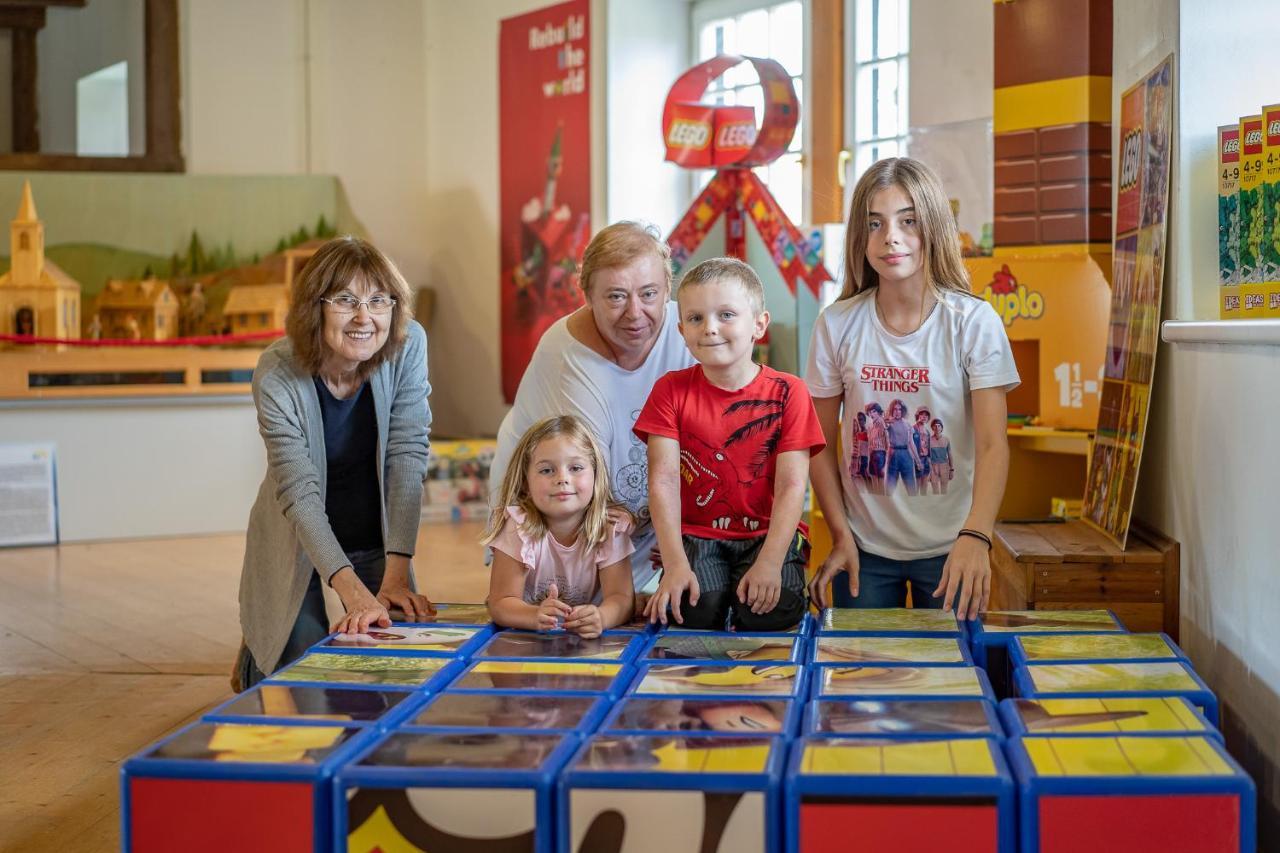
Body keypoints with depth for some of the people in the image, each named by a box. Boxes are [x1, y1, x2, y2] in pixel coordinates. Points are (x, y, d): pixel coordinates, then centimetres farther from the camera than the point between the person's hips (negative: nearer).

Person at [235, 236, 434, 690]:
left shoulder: (408, 346, -19)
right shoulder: (277, 374, -26)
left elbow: (407, 458, -21)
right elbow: (299, 495, -30)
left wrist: (396, 573, -28)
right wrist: (353, 591, -42)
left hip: (376, 537, 3)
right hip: (298, 544, -2)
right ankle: (256, 657, 34)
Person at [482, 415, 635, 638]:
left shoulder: (611, 528, -14)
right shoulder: (517, 527, -18)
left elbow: (620, 598, -19)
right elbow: (501, 603, -21)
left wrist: (599, 617, -44)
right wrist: (537, 616, -44)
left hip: (585, 636, 0)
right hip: (525, 639, 0)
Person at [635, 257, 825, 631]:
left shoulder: (787, 392, -3)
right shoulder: (671, 390, 0)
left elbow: (791, 486, -10)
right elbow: (664, 480, -8)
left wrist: (770, 562, -23)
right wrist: (675, 564, -21)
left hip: (767, 533, 0)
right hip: (695, 534, 1)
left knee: (769, 614, -28)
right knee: (697, 611, -27)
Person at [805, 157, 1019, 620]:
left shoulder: (972, 321, -10)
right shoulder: (837, 324, -4)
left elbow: (993, 444, -17)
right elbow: (821, 443, 2)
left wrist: (975, 536, -31)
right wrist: (841, 537, -5)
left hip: (949, 547, -1)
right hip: (865, 547, 2)